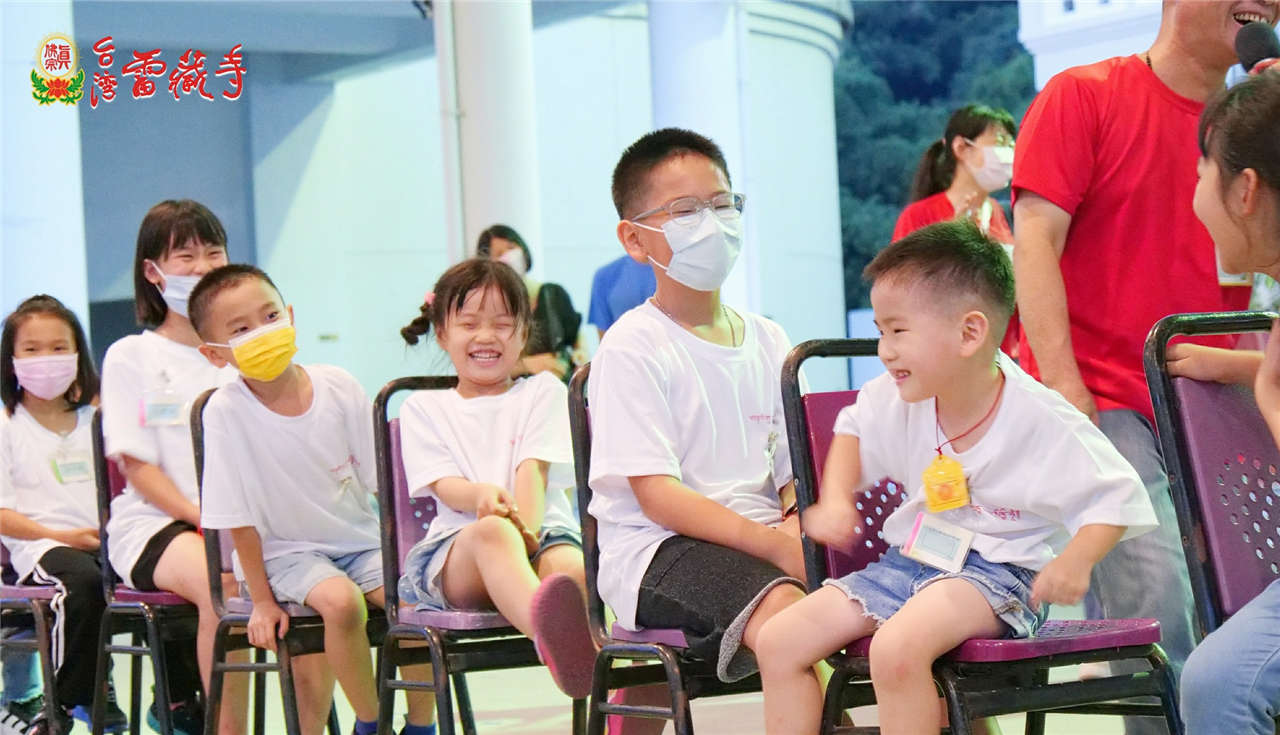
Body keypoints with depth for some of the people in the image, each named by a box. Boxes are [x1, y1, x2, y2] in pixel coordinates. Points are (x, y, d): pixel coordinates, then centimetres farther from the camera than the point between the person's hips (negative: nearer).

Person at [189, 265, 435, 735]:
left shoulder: (340, 388, -7)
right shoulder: (225, 411, -15)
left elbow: (381, 480, 3)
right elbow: (238, 517, -10)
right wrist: (262, 600, -9)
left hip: (361, 538, 3)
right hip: (285, 550, -3)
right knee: (341, 600, -32)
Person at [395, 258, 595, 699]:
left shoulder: (542, 391, 22)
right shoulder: (423, 408, 21)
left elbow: (533, 470, 4)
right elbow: (443, 484, 4)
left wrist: (525, 526, -18)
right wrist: (480, 496, -22)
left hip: (543, 533, 2)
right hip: (455, 549, -2)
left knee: (573, 567, -37)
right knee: (491, 531, -41)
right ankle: (548, 630, -75)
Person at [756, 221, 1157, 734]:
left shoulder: (1041, 421, -17)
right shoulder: (897, 402, 0)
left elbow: (1116, 496, -10)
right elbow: (853, 430, 23)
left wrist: (1075, 561, -26)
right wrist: (835, 502, 6)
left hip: (998, 571, -7)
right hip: (908, 559, 7)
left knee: (897, 647, -36)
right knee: (779, 640, -5)